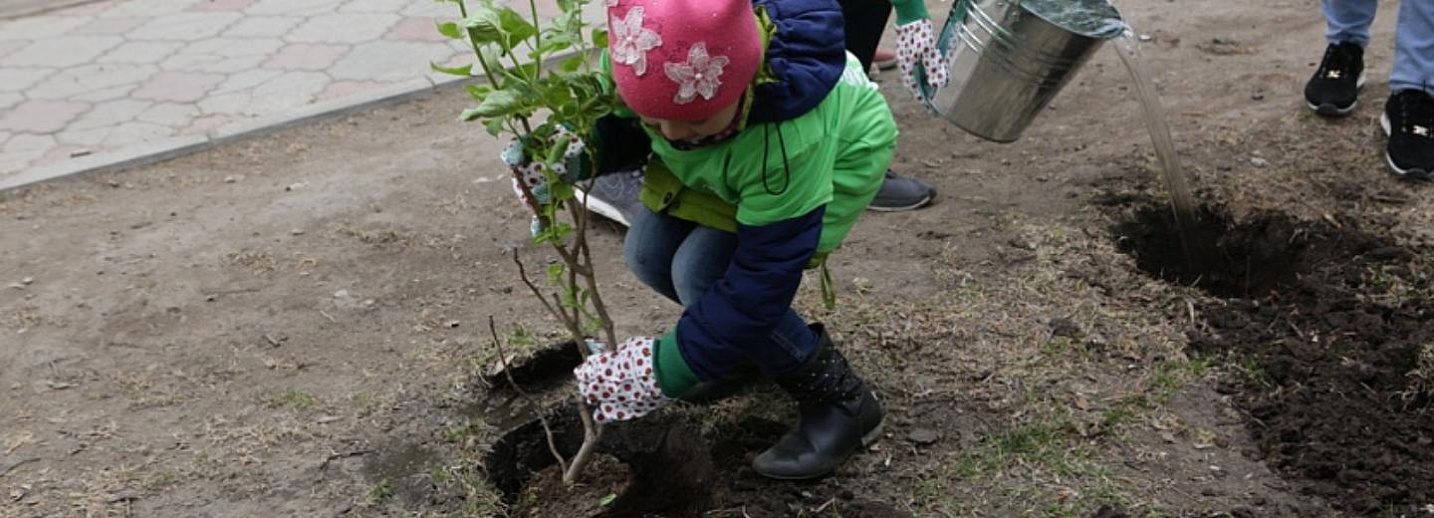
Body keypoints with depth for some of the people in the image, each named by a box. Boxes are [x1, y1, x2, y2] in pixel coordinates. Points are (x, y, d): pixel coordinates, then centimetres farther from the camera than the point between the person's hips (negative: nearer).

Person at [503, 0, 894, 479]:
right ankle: (743, 338, 21)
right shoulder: (646, 57, -32)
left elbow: (762, 280, -35)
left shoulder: (790, 143, -45)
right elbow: (620, 123, -8)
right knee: (648, 255, -6)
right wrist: (577, 151, -31)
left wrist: (667, 371, -31)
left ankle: (840, 401, -7)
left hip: (838, 156, -6)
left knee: (702, 274, -24)